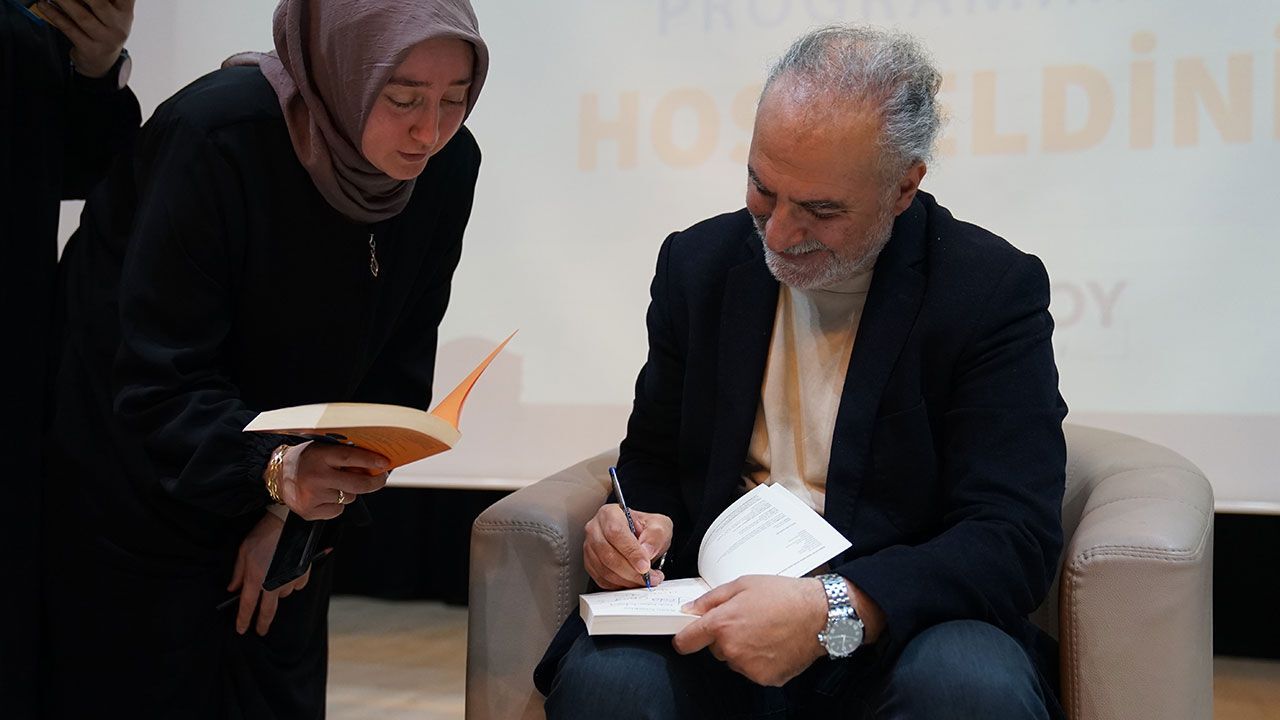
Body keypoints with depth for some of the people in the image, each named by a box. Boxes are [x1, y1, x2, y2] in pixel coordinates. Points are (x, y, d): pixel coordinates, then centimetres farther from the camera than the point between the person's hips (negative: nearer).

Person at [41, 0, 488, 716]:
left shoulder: (449, 165, -12)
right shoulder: (213, 139, -28)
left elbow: (397, 366, -5)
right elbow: (160, 385, -28)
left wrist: (302, 509, -10)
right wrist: (276, 469, -45)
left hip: (287, 499, 5)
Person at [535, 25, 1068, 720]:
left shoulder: (996, 290, -6)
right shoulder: (697, 264, 6)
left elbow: (1015, 539, -14)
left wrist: (831, 609, -29)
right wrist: (639, 520, -8)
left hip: (893, 629, 0)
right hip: (723, 618, 1)